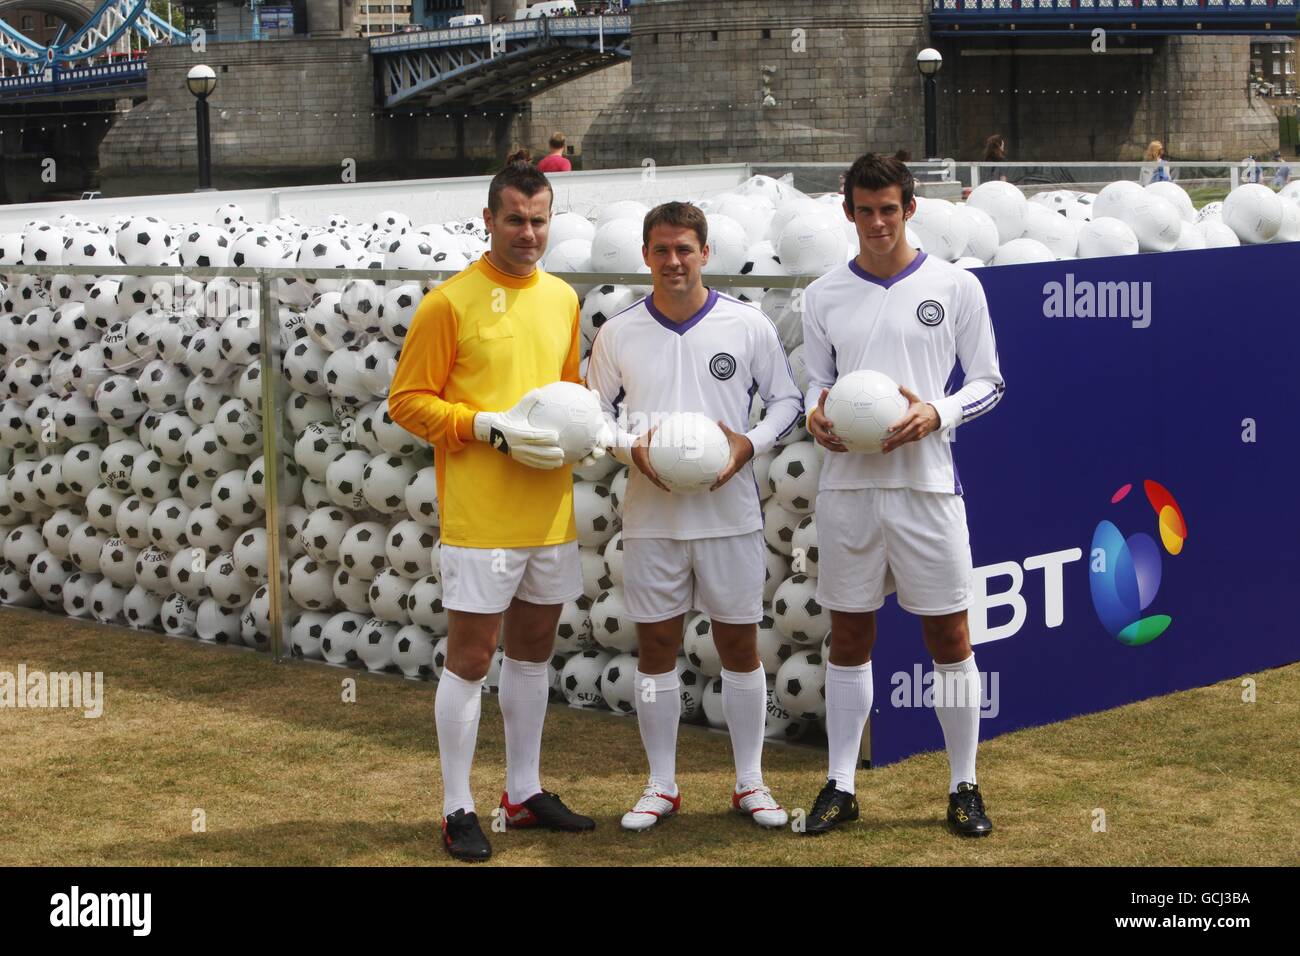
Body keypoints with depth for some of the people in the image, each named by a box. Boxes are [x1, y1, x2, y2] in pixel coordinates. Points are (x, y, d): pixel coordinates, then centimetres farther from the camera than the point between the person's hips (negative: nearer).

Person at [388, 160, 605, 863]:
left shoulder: (562, 298, 10)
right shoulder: (449, 302, -9)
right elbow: (407, 401, -9)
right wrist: (491, 426, -19)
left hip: (550, 510, 6)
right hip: (479, 515, -6)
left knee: (532, 650, 15)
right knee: (470, 655, -1)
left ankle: (525, 791, 28)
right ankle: (458, 810, 8)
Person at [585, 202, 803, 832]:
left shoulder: (748, 325, -2)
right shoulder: (618, 333, 2)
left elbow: (786, 400, 5)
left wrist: (749, 444, -13)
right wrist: (631, 448, -10)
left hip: (730, 513, -1)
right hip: (650, 515, 1)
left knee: (740, 644, 6)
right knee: (655, 647, 6)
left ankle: (750, 781, 18)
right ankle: (661, 786, 18)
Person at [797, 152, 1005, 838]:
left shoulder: (955, 287, 1)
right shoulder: (823, 296, 8)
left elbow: (989, 382, 3)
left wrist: (937, 412, -15)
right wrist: (816, 414, -8)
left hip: (926, 483, -2)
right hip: (847, 482, 2)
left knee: (949, 636, 3)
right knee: (849, 636, 8)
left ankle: (963, 787, 15)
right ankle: (840, 786, 17)